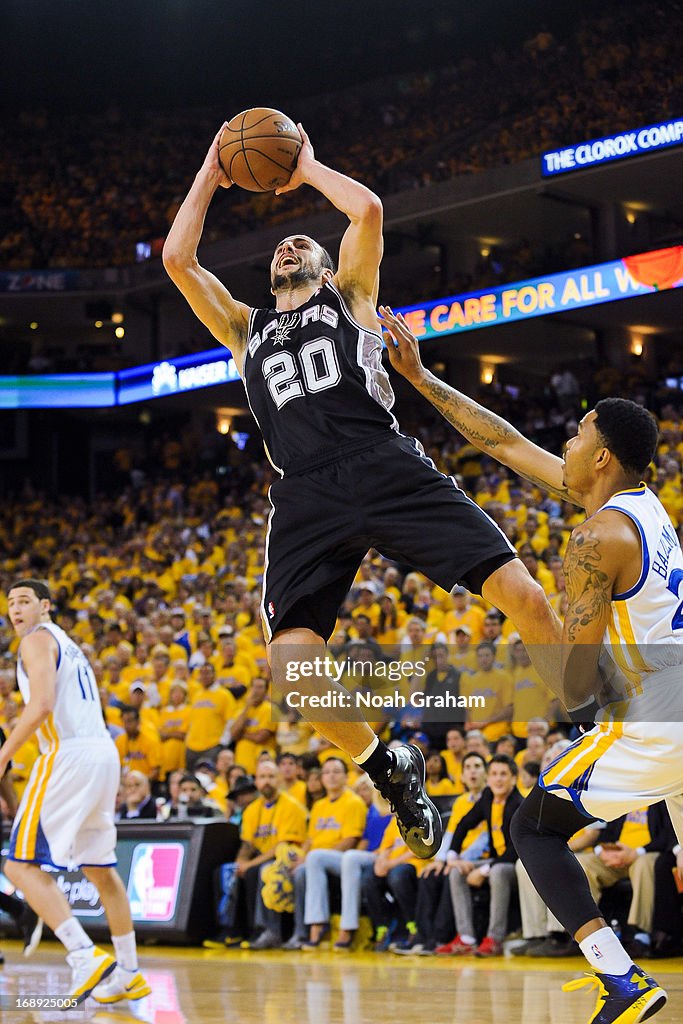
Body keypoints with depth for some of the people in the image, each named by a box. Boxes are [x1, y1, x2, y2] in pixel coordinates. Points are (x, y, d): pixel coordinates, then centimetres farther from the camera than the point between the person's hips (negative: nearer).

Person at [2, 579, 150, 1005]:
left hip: (69, 757, -10)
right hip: (105, 753, 10)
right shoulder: (69, 644, 26)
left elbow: (42, 704, -17)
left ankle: (86, 957, -24)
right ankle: (129, 974, 24)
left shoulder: (38, 640, -3)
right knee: (101, 869, 19)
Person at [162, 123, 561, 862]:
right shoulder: (245, 329, 30)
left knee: (522, 595, -18)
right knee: (290, 664, -19)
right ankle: (390, 771, 6)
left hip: (388, 467, -2)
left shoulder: (348, 297, 23)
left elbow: (368, 210, 6)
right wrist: (210, 174, 28)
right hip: (306, 500, 2)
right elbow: (177, 257, 20)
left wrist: (306, 169, 21)